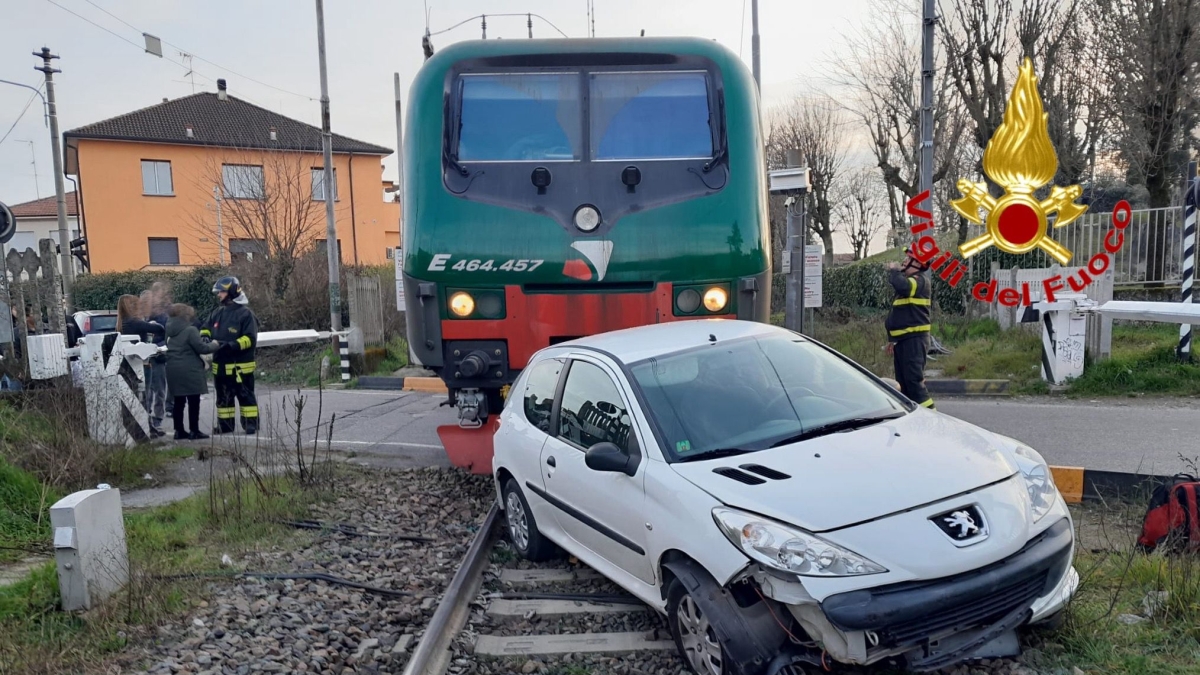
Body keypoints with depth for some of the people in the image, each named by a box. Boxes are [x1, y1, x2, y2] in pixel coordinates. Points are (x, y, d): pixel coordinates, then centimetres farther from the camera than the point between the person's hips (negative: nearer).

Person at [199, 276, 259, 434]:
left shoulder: (245, 314, -12)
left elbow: (250, 338, -17)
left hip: (240, 366, -7)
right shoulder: (218, 313, 10)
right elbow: (205, 328, 19)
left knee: (246, 396, -1)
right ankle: (225, 425, 25)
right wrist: (205, 337, -4)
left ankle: (251, 424, 5)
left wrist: (231, 345, -27)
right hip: (220, 365, 8)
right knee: (223, 397, 16)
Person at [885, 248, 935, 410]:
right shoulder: (908, 280, 20)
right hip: (903, 339, 10)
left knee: (914, 380, -13)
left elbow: (902, 286, -34)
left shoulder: (920, 280, -10)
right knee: (903, 382, 13)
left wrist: (894, 271, -14)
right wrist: (892, 339, 24)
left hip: (915, 339, -10)